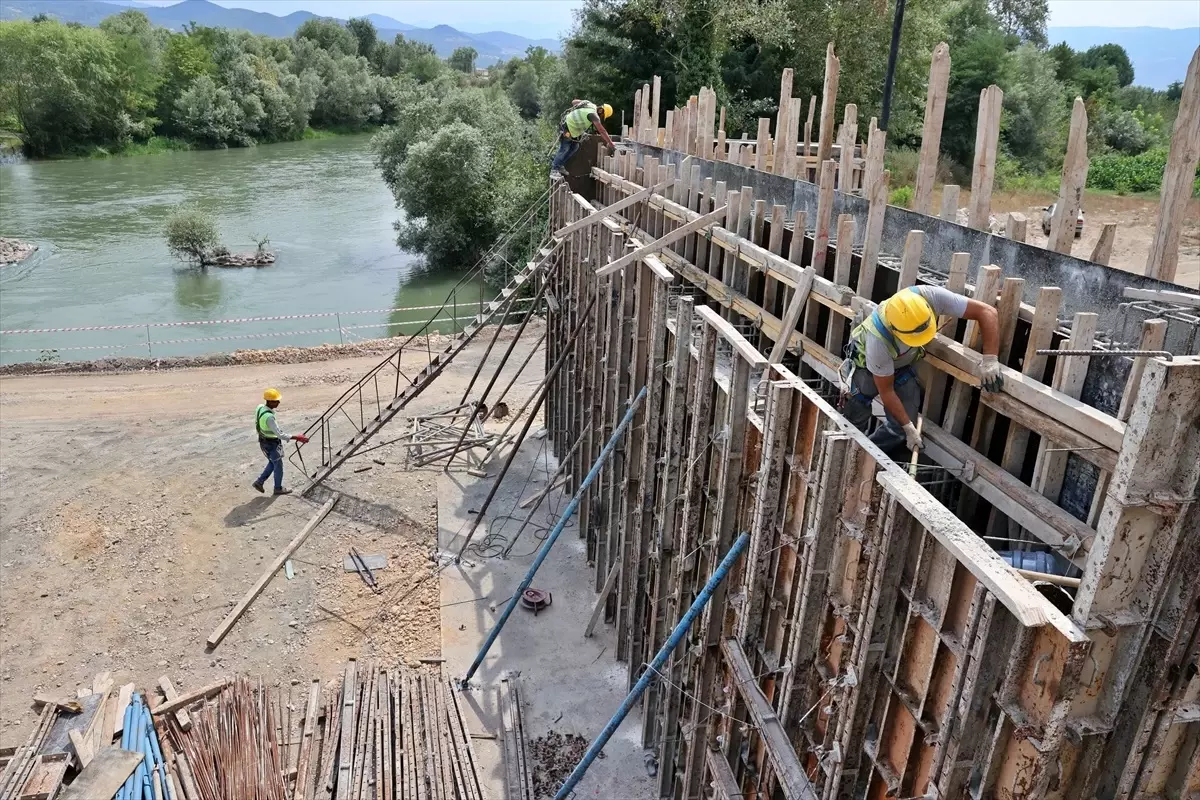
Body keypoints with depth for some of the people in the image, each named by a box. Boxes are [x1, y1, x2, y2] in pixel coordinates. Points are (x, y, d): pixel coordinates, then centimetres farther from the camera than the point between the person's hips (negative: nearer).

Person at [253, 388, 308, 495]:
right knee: (278, 465, 11)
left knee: (272, 463, 26)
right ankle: (278, 488, 27)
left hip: (264, 441, 8)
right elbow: (279, 434, -33)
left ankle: (259, 482, 30)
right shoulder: (269, 417, -34)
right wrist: (296, 437, -31)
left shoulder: (260, 407, -7)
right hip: (271, 444, -8)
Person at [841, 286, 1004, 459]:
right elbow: (885, 391, -27)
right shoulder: (878, 340, -42)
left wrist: (990, 360, -38)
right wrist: (909, 427, -22)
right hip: (866, 365, -4)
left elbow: (987, 311, -30)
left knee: (899, 429, -3)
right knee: (855, 424, -3)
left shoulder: (930, 297, -37)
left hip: (902, 364, 4)